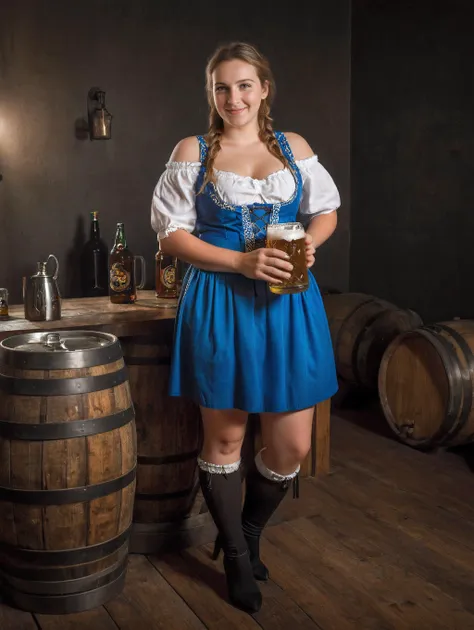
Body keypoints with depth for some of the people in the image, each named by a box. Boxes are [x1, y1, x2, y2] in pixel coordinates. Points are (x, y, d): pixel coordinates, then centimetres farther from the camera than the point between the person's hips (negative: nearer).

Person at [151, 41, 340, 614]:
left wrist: (309, 241, -5)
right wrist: (242, 261, -15)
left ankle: (248, 531, 34)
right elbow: (171, 236, -2)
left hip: (288, 303, 3)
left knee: (293, 444, 4)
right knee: (224, 437, 7)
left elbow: (326, 211, 18)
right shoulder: (193, 152, 2)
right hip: (220, 303, -2)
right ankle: (237, 559, 29)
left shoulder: (294, 147, 10)